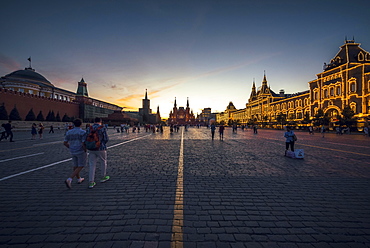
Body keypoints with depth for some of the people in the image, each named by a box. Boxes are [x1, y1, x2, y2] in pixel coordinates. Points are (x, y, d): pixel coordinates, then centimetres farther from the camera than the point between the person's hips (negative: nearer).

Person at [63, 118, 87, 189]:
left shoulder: (69, 132, 1)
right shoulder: (83, 132, -16)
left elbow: (65, 143, 3)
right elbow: (84, 143, -22)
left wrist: (71, 148, 16)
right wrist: (85, 151, -7)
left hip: (72, 151, 6)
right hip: (81, 152, -6)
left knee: (75, 165, 22)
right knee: (80, 167, 6)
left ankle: (79, 179, 36)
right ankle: (69, 180, -8)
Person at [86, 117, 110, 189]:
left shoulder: (89, 128, 4)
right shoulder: (103, 128, -9)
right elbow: (106, 139, -10)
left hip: (92, 149, 4)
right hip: (101, 149, -3)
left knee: (92, 165, 7)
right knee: (103, 162, 17)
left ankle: (91, 183, 6)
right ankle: (103, 177, 32)